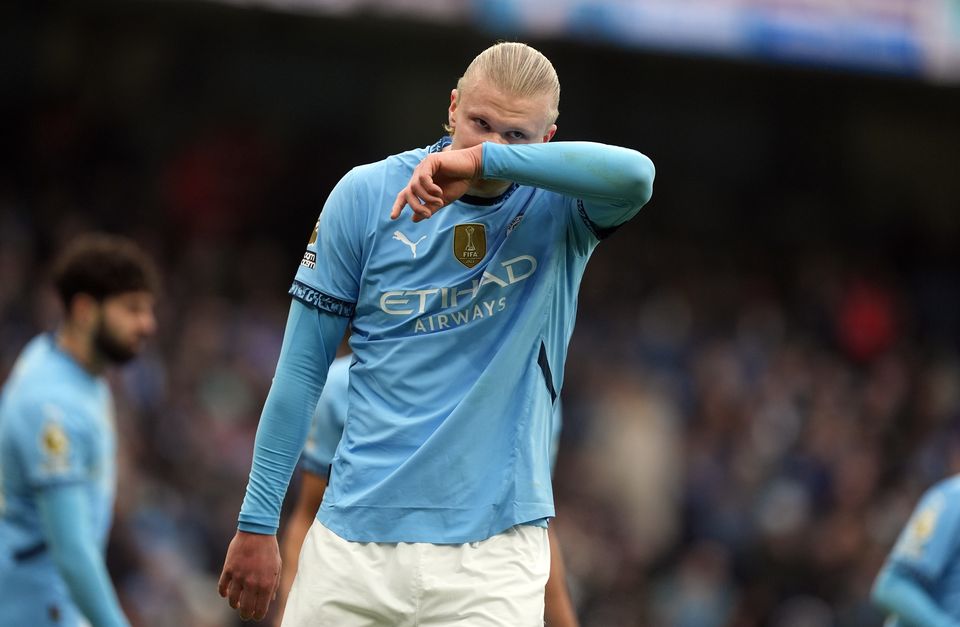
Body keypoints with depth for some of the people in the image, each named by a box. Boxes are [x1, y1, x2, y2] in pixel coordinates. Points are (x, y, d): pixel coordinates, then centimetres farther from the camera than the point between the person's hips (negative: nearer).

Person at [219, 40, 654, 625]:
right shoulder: (365, 195, 0)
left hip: (493, 551, -1)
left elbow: (636, 176, -26)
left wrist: (486, 159, -29)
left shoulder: (558, 206, -2)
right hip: (354, 543, 1)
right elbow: (303, 368, 4)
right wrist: (257, 523, 3)